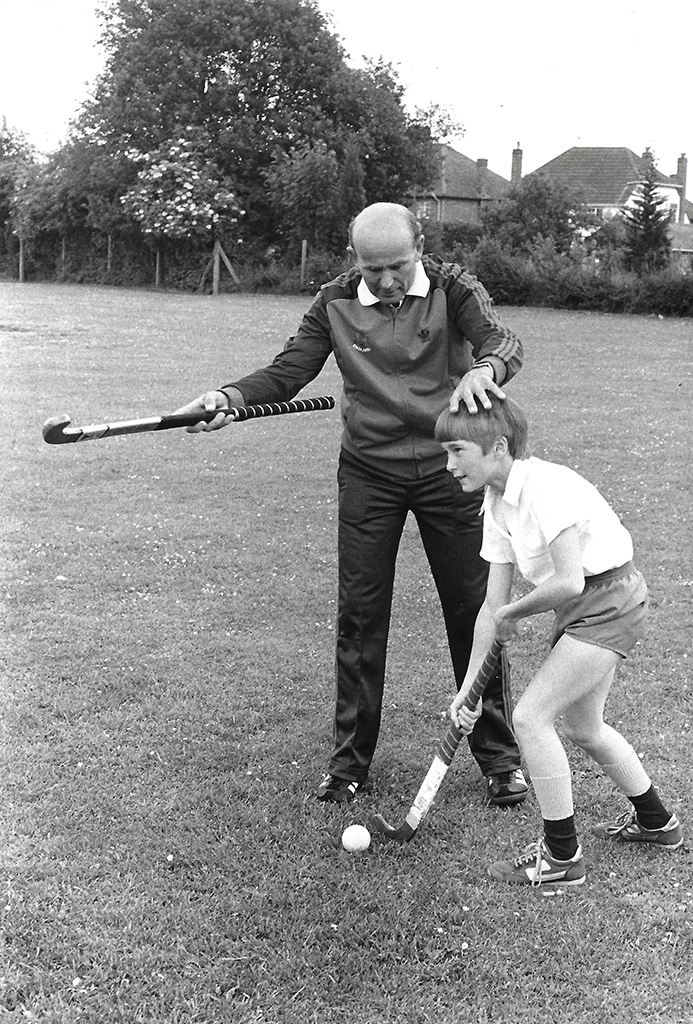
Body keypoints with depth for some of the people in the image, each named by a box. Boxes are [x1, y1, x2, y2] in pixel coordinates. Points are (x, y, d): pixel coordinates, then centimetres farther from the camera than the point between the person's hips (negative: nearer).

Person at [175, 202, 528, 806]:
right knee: (359, 614, 4)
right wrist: (231, 398, -19)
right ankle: (351, 756, 19)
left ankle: (500, 755, 20)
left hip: (449, 467, -1)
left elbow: (505, 343, -23)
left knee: (474, 609, 4)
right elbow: (289, 371, -1)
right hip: (369, 471, 2)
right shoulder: (336, 302, -1)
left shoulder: (453, 289, -9)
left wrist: (484, 369, -47)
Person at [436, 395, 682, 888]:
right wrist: (469, 687, 3)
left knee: (530, 716, -12)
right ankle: (655, 821, 44)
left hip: (610, 601, -10)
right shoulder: (496, 505, 4)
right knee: (583, 726, 21)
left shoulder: (545, 486, -24)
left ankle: (562, 856, 3)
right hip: (582, 608, 10)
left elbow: (568, 583, -30)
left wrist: (513, 613, -12)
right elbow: (492, 606, 6)